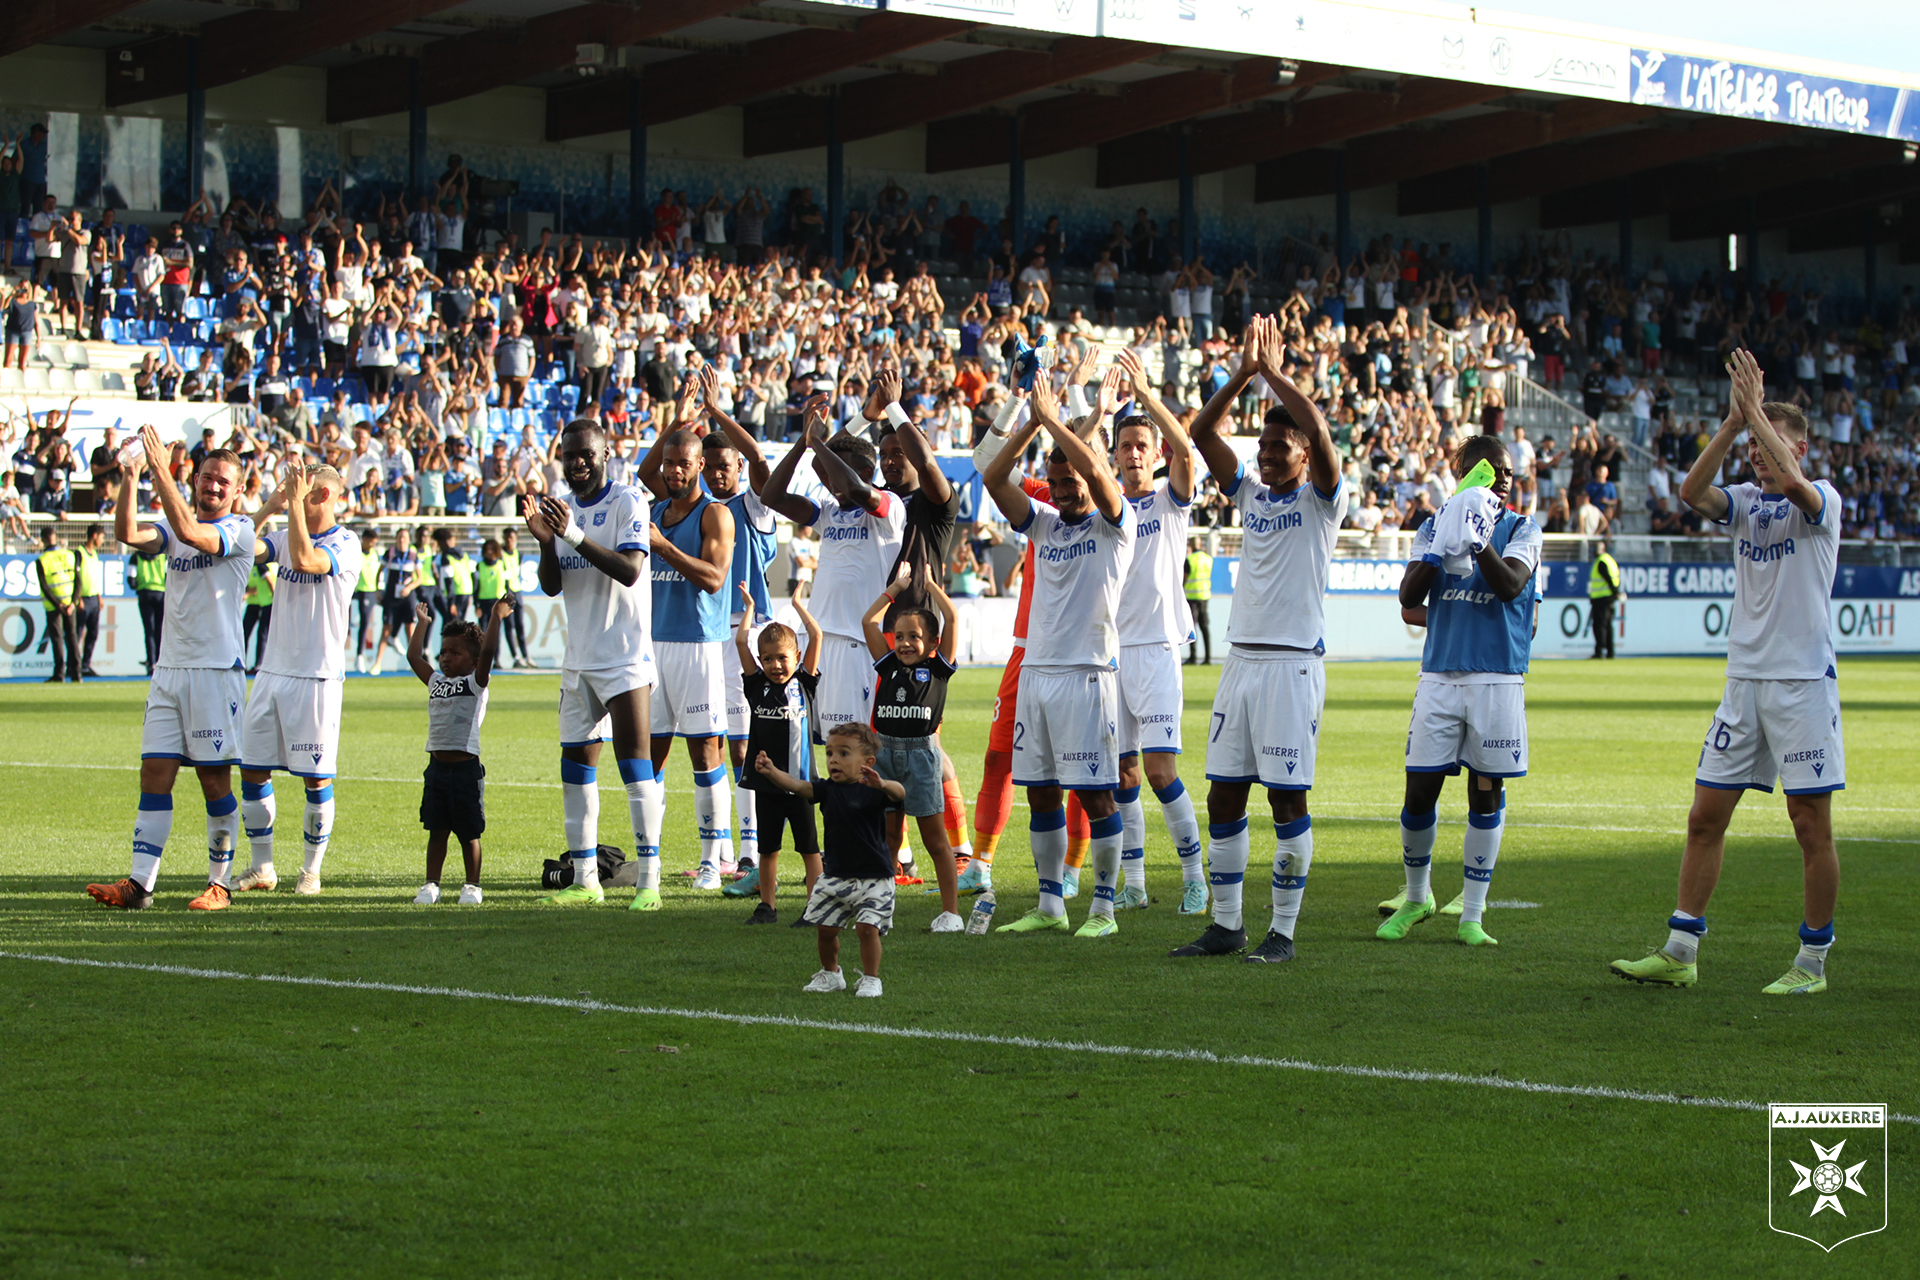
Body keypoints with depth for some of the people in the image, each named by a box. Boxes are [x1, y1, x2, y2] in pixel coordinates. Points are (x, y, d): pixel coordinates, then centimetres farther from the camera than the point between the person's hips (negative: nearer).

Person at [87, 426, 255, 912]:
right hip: (170, 668, 6)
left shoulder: (239, 529, -4)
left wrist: (161, 472, -26)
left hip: (217, 670, -6)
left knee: (215, 780, -2)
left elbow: (191, 533, -23)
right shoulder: (175, 527, 14)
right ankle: (138, 884, -2)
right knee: (155, 775, 0)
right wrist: (130, 478, -17)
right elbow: (128, 534, -4)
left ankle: (219, 884, 7)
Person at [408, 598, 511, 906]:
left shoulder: (475, 683, 0)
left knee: (469, 833, 3)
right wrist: (422, 623, 29)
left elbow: (487, 652, -14)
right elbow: (414, 656, 23)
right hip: (437, 767, 5)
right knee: (436, 831, 7)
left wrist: (495, 617, -14)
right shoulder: (436, 682, 16)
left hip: (466, 768, -5)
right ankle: (431, 885, 11)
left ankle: (472, 886, 11)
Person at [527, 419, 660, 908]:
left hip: (625, 652, -7)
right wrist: (545, 541, -10)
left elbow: (630, 570, -21)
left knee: (634, 756, -13)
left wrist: (575, 536, -27)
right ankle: (585, 879, 15)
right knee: (576, 764, 8)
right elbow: (552, 587, 8)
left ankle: (649, 880, -14)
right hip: (579, 656, 7)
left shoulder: (627, 503, -8)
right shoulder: (560, 507, 12)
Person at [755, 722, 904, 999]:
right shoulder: (827, 789, 1)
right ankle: (830, 974, 31)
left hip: (873, 878, -5)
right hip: (834, 876, 5)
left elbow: (899, 793, -30)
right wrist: (771, 772, -32)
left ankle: (871, 979, 5)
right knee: (824, 928, 9)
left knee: (868, 928, -12)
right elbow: (796, 785, -12)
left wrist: (883, 784, -54)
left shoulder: (871, 791, -12)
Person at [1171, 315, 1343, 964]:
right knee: (1223, 798, 6)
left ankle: (1283, 932, 1)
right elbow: (1201, 433, 9)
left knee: (1288, 799, -4)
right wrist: (1243, 374, 0)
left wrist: (1275, 373, -11)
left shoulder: (1322, 500, -1)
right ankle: (1225, 924, 14)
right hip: (1241, 659, 6)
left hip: (1293, 662, -6)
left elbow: (1320, 433, -17)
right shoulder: (1250, 495, 15)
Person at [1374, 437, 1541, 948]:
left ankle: (1472, 914, 9)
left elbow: (1510, 586, -14)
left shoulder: (1521, 530, 4)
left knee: (1487, 794, 1)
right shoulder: (1435, 527, 10)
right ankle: (1416, 897, 22)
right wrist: (1441, 547, -15)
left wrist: (1479, 540, -25)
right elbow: (1409, 599, -2)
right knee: (1419, 791, 0)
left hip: (1497, 679, -1)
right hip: (1440, 675, 2)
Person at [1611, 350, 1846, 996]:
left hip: (1804, 682, -6)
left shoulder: (1820, 500, -4)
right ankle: (1680, 952, 8)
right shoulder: (1744, 501, 10)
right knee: (1706, 816, 4)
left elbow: (1792, 482, -28)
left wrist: (1755, 408, -22)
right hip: (1744, 678, 6)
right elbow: (1693, 492, -10)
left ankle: (1813, 961, 7)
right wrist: (1733, 421, -17)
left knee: (1811, 826, -2)